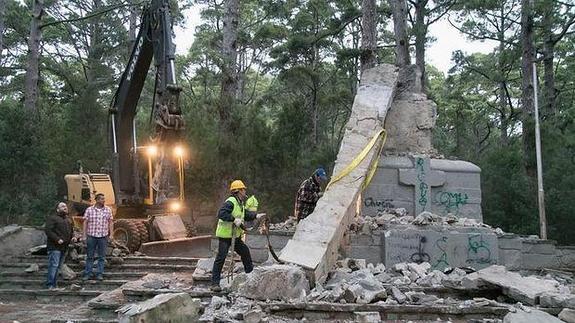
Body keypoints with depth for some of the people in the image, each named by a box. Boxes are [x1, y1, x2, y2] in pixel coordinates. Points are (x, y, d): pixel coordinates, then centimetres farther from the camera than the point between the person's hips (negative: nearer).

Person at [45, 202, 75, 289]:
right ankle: (49, 285, -6)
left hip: (64, 247, 8)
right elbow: (48, 230, -15)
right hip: (54, 247, -8)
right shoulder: (52, 218, -6)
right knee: (53, 265, -11)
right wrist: (57, 239, -22)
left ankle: (54, 284, 16)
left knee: (58, 267, 11)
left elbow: (71, 231, 30)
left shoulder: (67, 219, 21)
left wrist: (73, 237, 9)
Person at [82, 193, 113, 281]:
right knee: (89, 256, 6)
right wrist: (84, 235, 0)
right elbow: (85, 223, 4)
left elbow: (110, 222, 8)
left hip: (103, 236, 1)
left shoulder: (108, 210, 5)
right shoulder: (89, 210, 2)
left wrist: (111, 234, 2)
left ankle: (99, 274, 12)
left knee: (102, 257, 5)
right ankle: (88, 273, 15)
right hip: (91, 236, -1)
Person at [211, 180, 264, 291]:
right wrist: (234, 219, -34)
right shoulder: (230, 202, -19)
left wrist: (256, 216, 15)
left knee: (245, 252, 18)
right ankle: (215, 283, -5)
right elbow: (221, 213, -30)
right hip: (225, 236, -10)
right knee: (221, 258, -9)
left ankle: (250, 272, 37)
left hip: (235, 236, 10)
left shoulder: (240, 203, 13)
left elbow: (245, 214, 27)